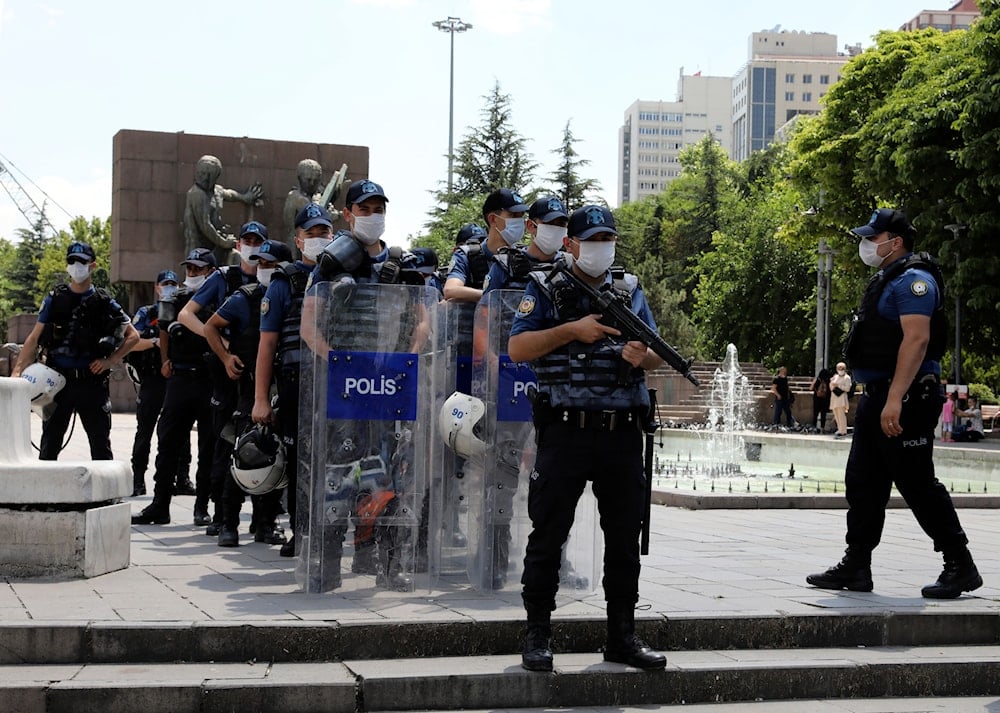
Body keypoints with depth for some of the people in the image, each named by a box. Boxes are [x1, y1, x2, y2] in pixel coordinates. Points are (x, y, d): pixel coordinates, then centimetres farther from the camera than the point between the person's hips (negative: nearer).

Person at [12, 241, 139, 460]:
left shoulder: (105, 303, 4)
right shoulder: (54, 300, 6)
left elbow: (132, 336, 9)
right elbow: (34, 338, 4)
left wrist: (110, 361, -4)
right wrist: (17, 371, -7)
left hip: (92, 382, -1)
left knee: (101, 445, 3)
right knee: (49, 444, 5)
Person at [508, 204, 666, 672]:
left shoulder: (630, 290, 15)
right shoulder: (546, 289, 4)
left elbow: (656, 356, 12)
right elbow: (518, 348, -7)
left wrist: (642, 356, -11)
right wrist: (573, 330, -15)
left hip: (623, 435, 4)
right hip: (565, 429, -4)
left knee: (625, 537, 8)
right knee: (548, 535, -1)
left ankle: (622, 635, 18)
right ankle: (538, 636, 7)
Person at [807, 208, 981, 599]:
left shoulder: (912, 279, -14)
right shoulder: (885, 281, 19)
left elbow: (917, 338, -24)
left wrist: (895, 399, -30)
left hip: (905, 400, -10)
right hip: (876, 397, 10)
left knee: (918, 484, -6)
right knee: (862, 483, 10)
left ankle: (961, 567, 3)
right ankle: (856, 567, 15)